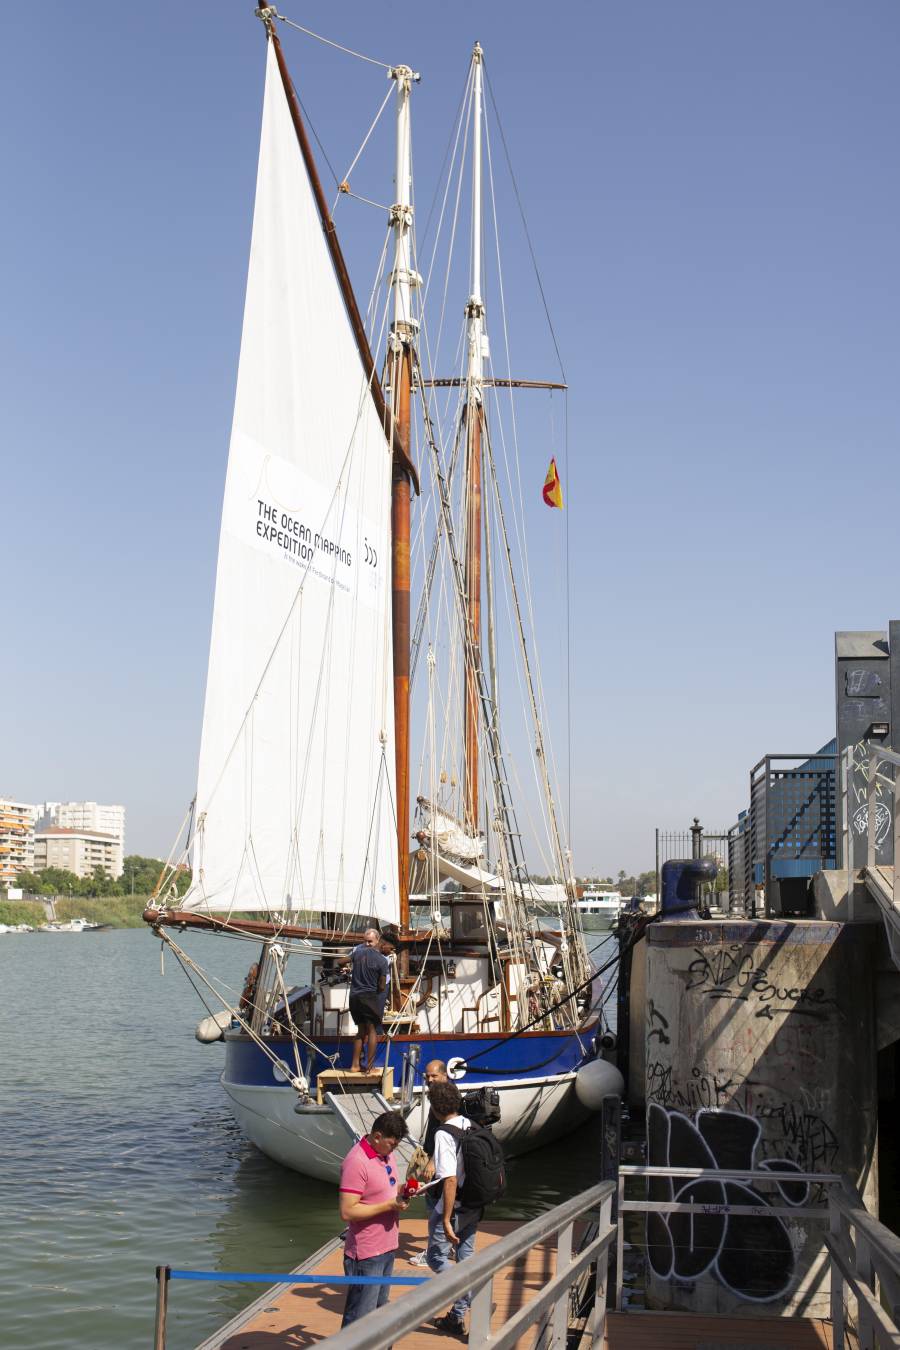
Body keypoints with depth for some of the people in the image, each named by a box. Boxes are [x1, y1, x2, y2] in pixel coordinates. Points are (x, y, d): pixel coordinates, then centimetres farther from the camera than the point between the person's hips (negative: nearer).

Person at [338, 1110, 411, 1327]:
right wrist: (389, 1205, -22)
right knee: (359, 1317, 0)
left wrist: (401, 1191, 0)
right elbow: (347, 1212, -25)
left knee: (380, 1310, 21)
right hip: (366, 1254, -9)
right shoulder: (357, 1162, -22)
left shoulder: (385, 1153, 7)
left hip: (387, 1247, 9)